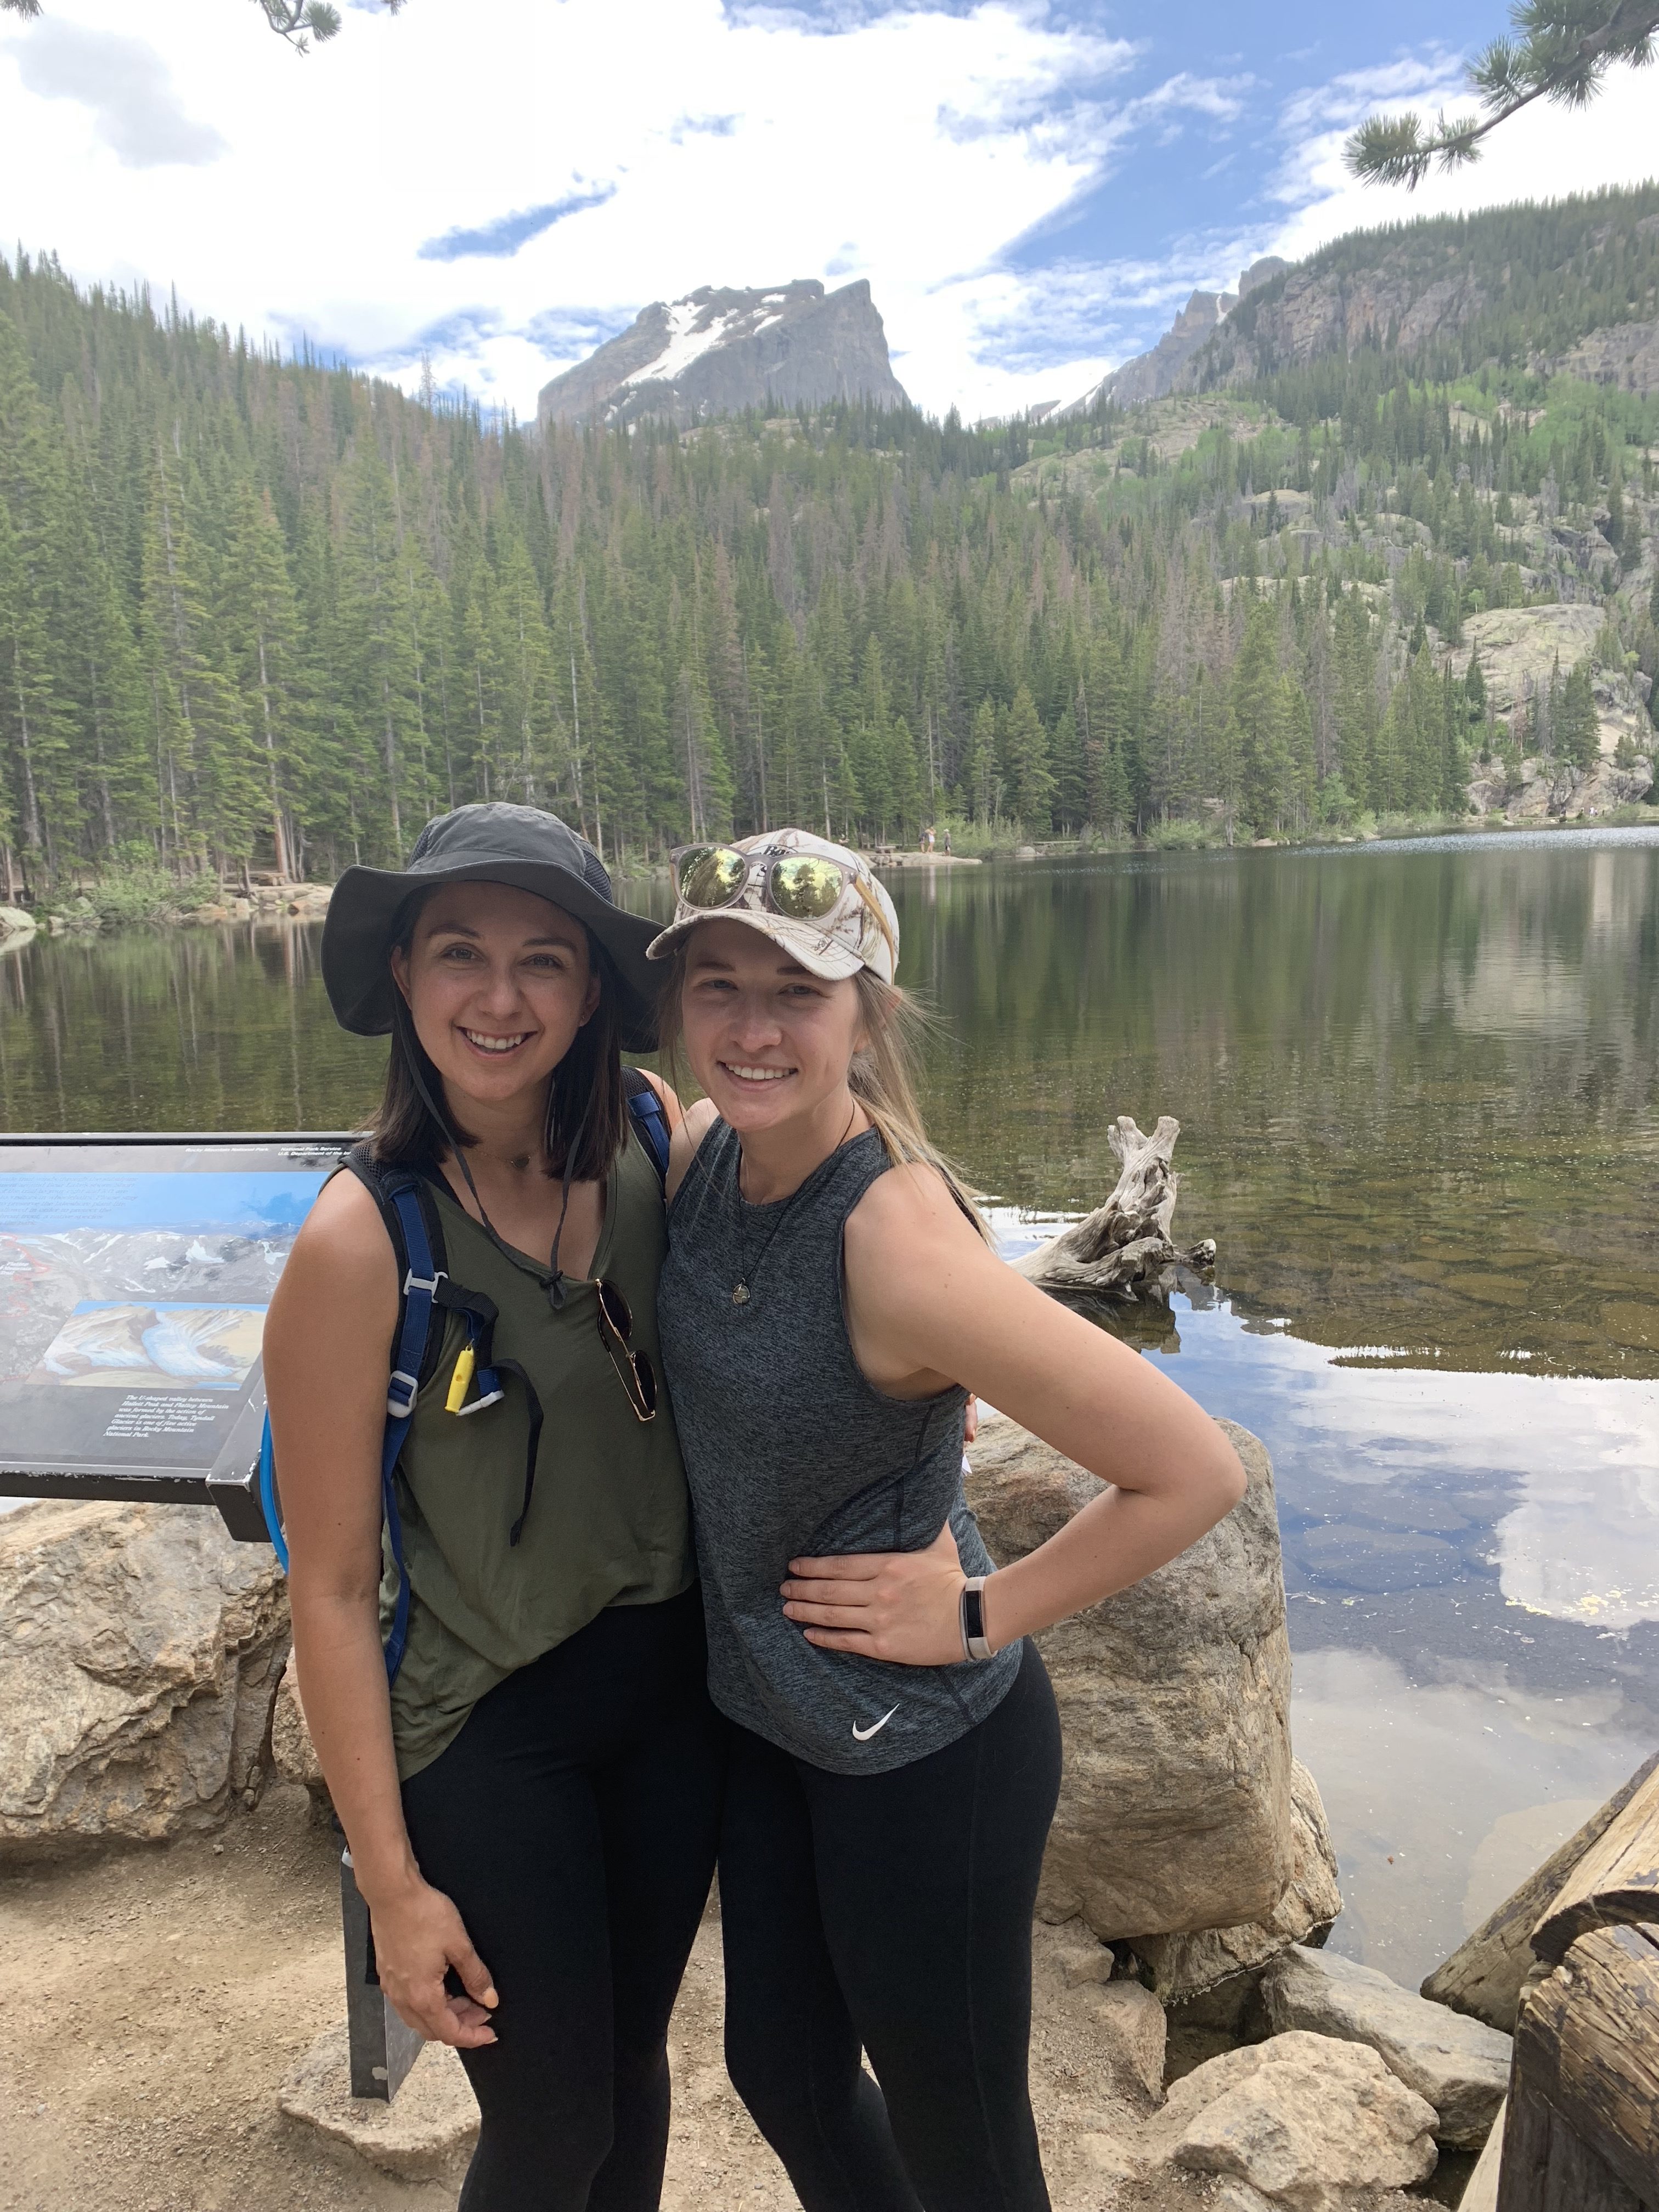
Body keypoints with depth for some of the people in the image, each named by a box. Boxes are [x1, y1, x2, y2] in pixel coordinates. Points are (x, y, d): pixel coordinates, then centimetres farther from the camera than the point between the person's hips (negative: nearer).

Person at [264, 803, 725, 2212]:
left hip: (674, 1680, 4)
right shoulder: (364, 1240, -23)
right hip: (490, 1732, -4)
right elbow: (331, 1587, -15)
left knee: (632, 2052, 25)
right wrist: (393, 1883, -10)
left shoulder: (656, 1142, -10)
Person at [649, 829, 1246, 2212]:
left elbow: (1195, 1471, -27)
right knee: (781, 2069, 27)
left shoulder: (902, 1245, -31)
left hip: (925, 1752, -7)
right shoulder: (698, 1154, -9)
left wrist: (978, 1618, -19)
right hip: (762, 1713, 7)